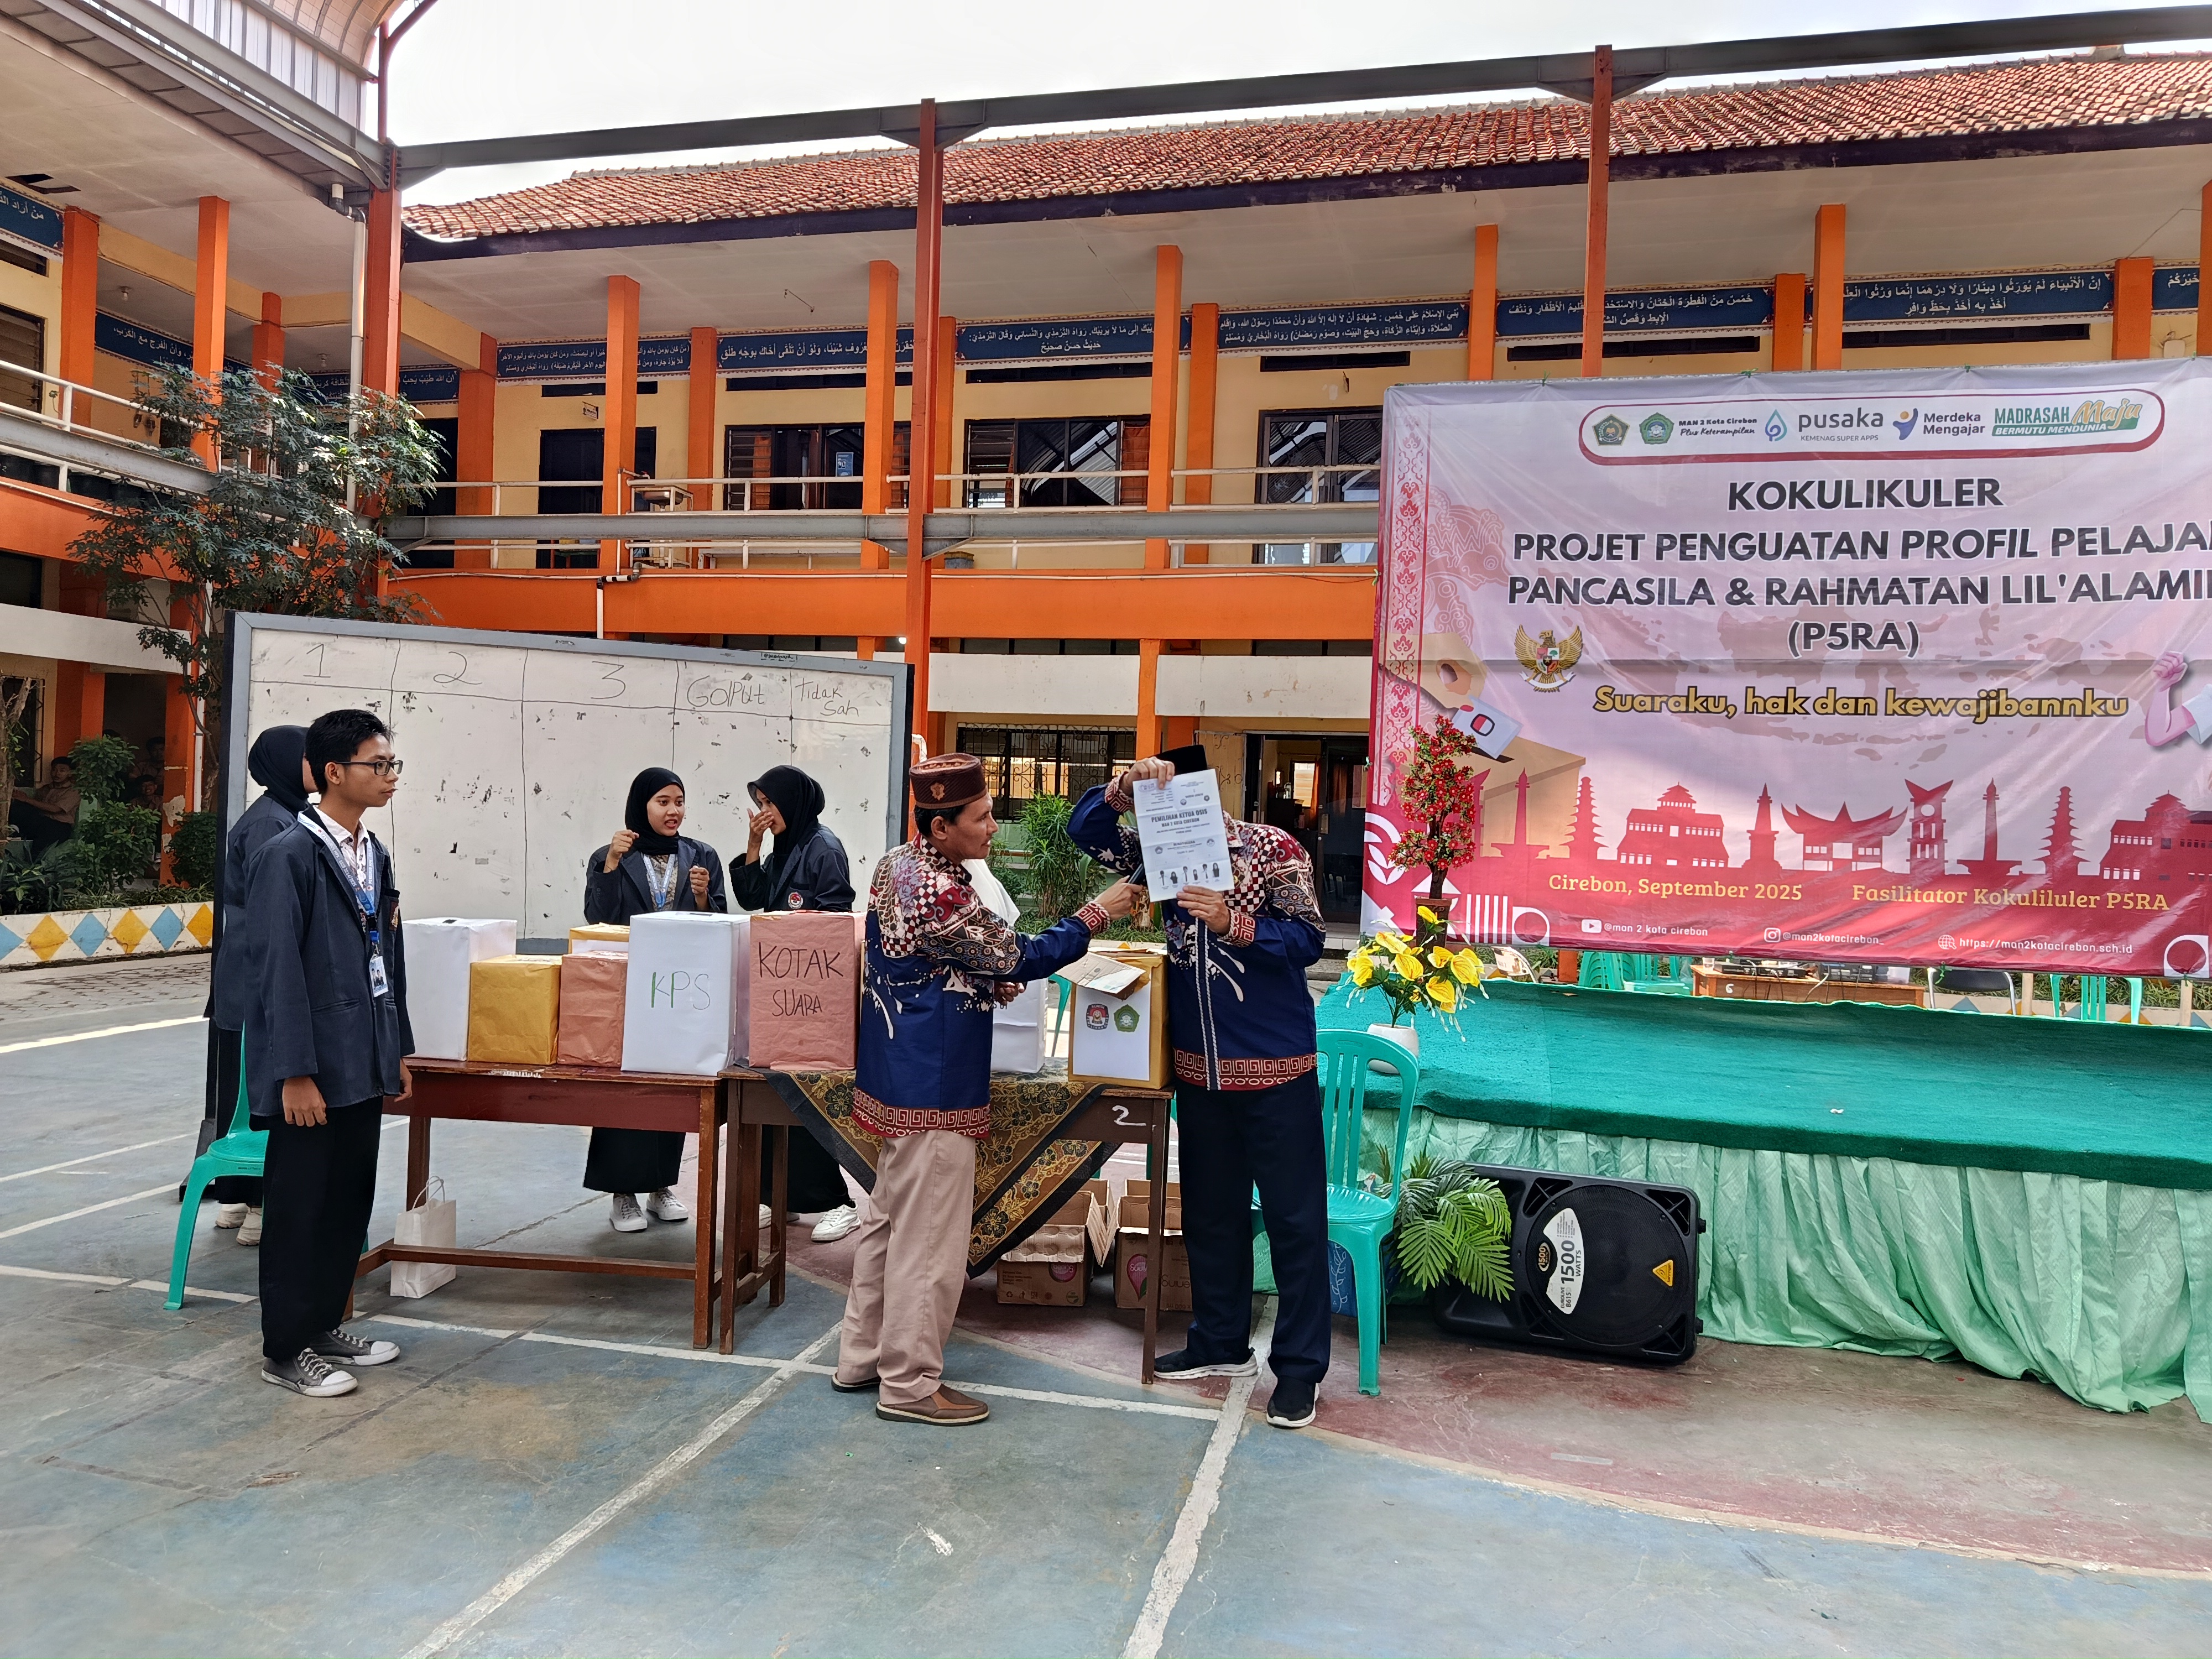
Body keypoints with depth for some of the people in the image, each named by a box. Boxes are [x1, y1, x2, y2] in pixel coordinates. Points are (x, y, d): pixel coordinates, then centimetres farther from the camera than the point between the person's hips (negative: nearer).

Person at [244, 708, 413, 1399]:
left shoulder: (375, 855, 10)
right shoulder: (289, 857, -14)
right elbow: (279, 970, -17)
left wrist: (397, 1050, 14)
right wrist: (296, 1074, -18)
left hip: (363, 1068, 8)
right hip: (312, 1070, -8)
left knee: (351, 1200, 15)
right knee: (299, 1207, 4)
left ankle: (325, 1322, 31)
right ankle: (286, 1349, 18)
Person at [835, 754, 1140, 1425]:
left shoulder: (896, 865, 7)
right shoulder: (941, 892, -24)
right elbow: (1021, 956, -15)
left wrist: (986, 984, 9)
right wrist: (1097, 914, -9)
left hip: (898, 1072, 10)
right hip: (934, 1084, -10)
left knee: (889, 1215, 19)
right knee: (930, 1234, 1)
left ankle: (862, 1357, 31)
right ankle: (910, 1384, 13)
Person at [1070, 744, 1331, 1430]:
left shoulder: (1274, 850, -9)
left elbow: (1307, 939, -14)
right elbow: (1085, 829, -1)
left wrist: (1234, 925, -27)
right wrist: (1126, 785, -18)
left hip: (1276, 1069, -5)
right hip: (1199, 1070, 6)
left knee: (1294, 1217, 2)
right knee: (1210, 1212, 17)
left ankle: (1299, 1367, 13)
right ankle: (1221, 1343, 34)